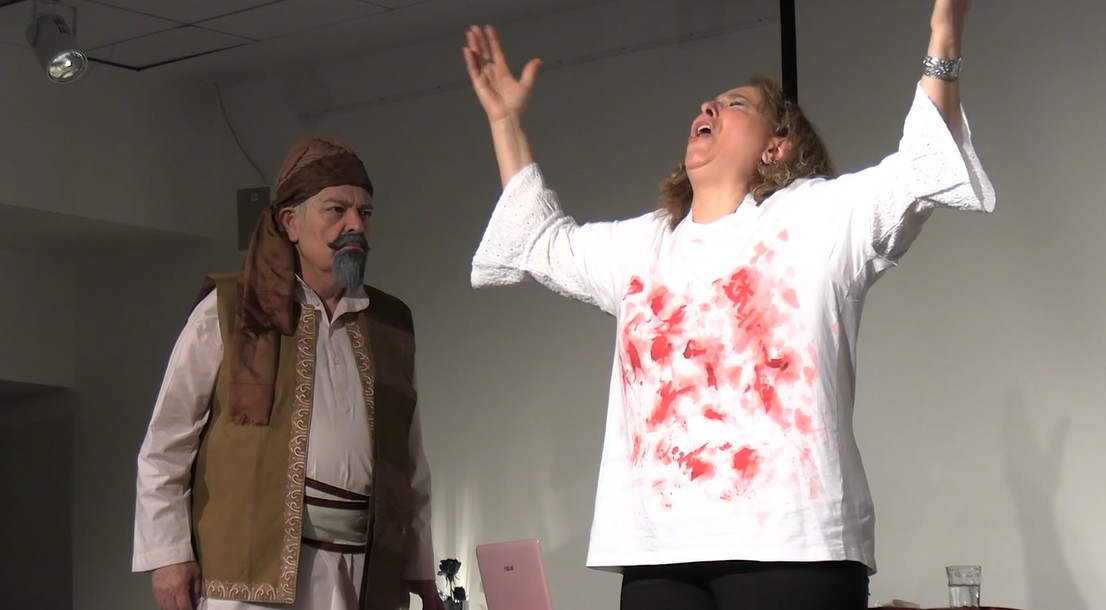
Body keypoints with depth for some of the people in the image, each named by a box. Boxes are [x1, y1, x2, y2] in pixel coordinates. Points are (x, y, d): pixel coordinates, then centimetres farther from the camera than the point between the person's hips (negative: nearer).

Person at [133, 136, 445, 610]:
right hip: (255, 563, -4)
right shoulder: (228, 312, 5)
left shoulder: (391, 325, 18)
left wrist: (420, 572, 14)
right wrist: (168, 553, -6)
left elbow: (412, 463, 19)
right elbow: (165, 447, 3)